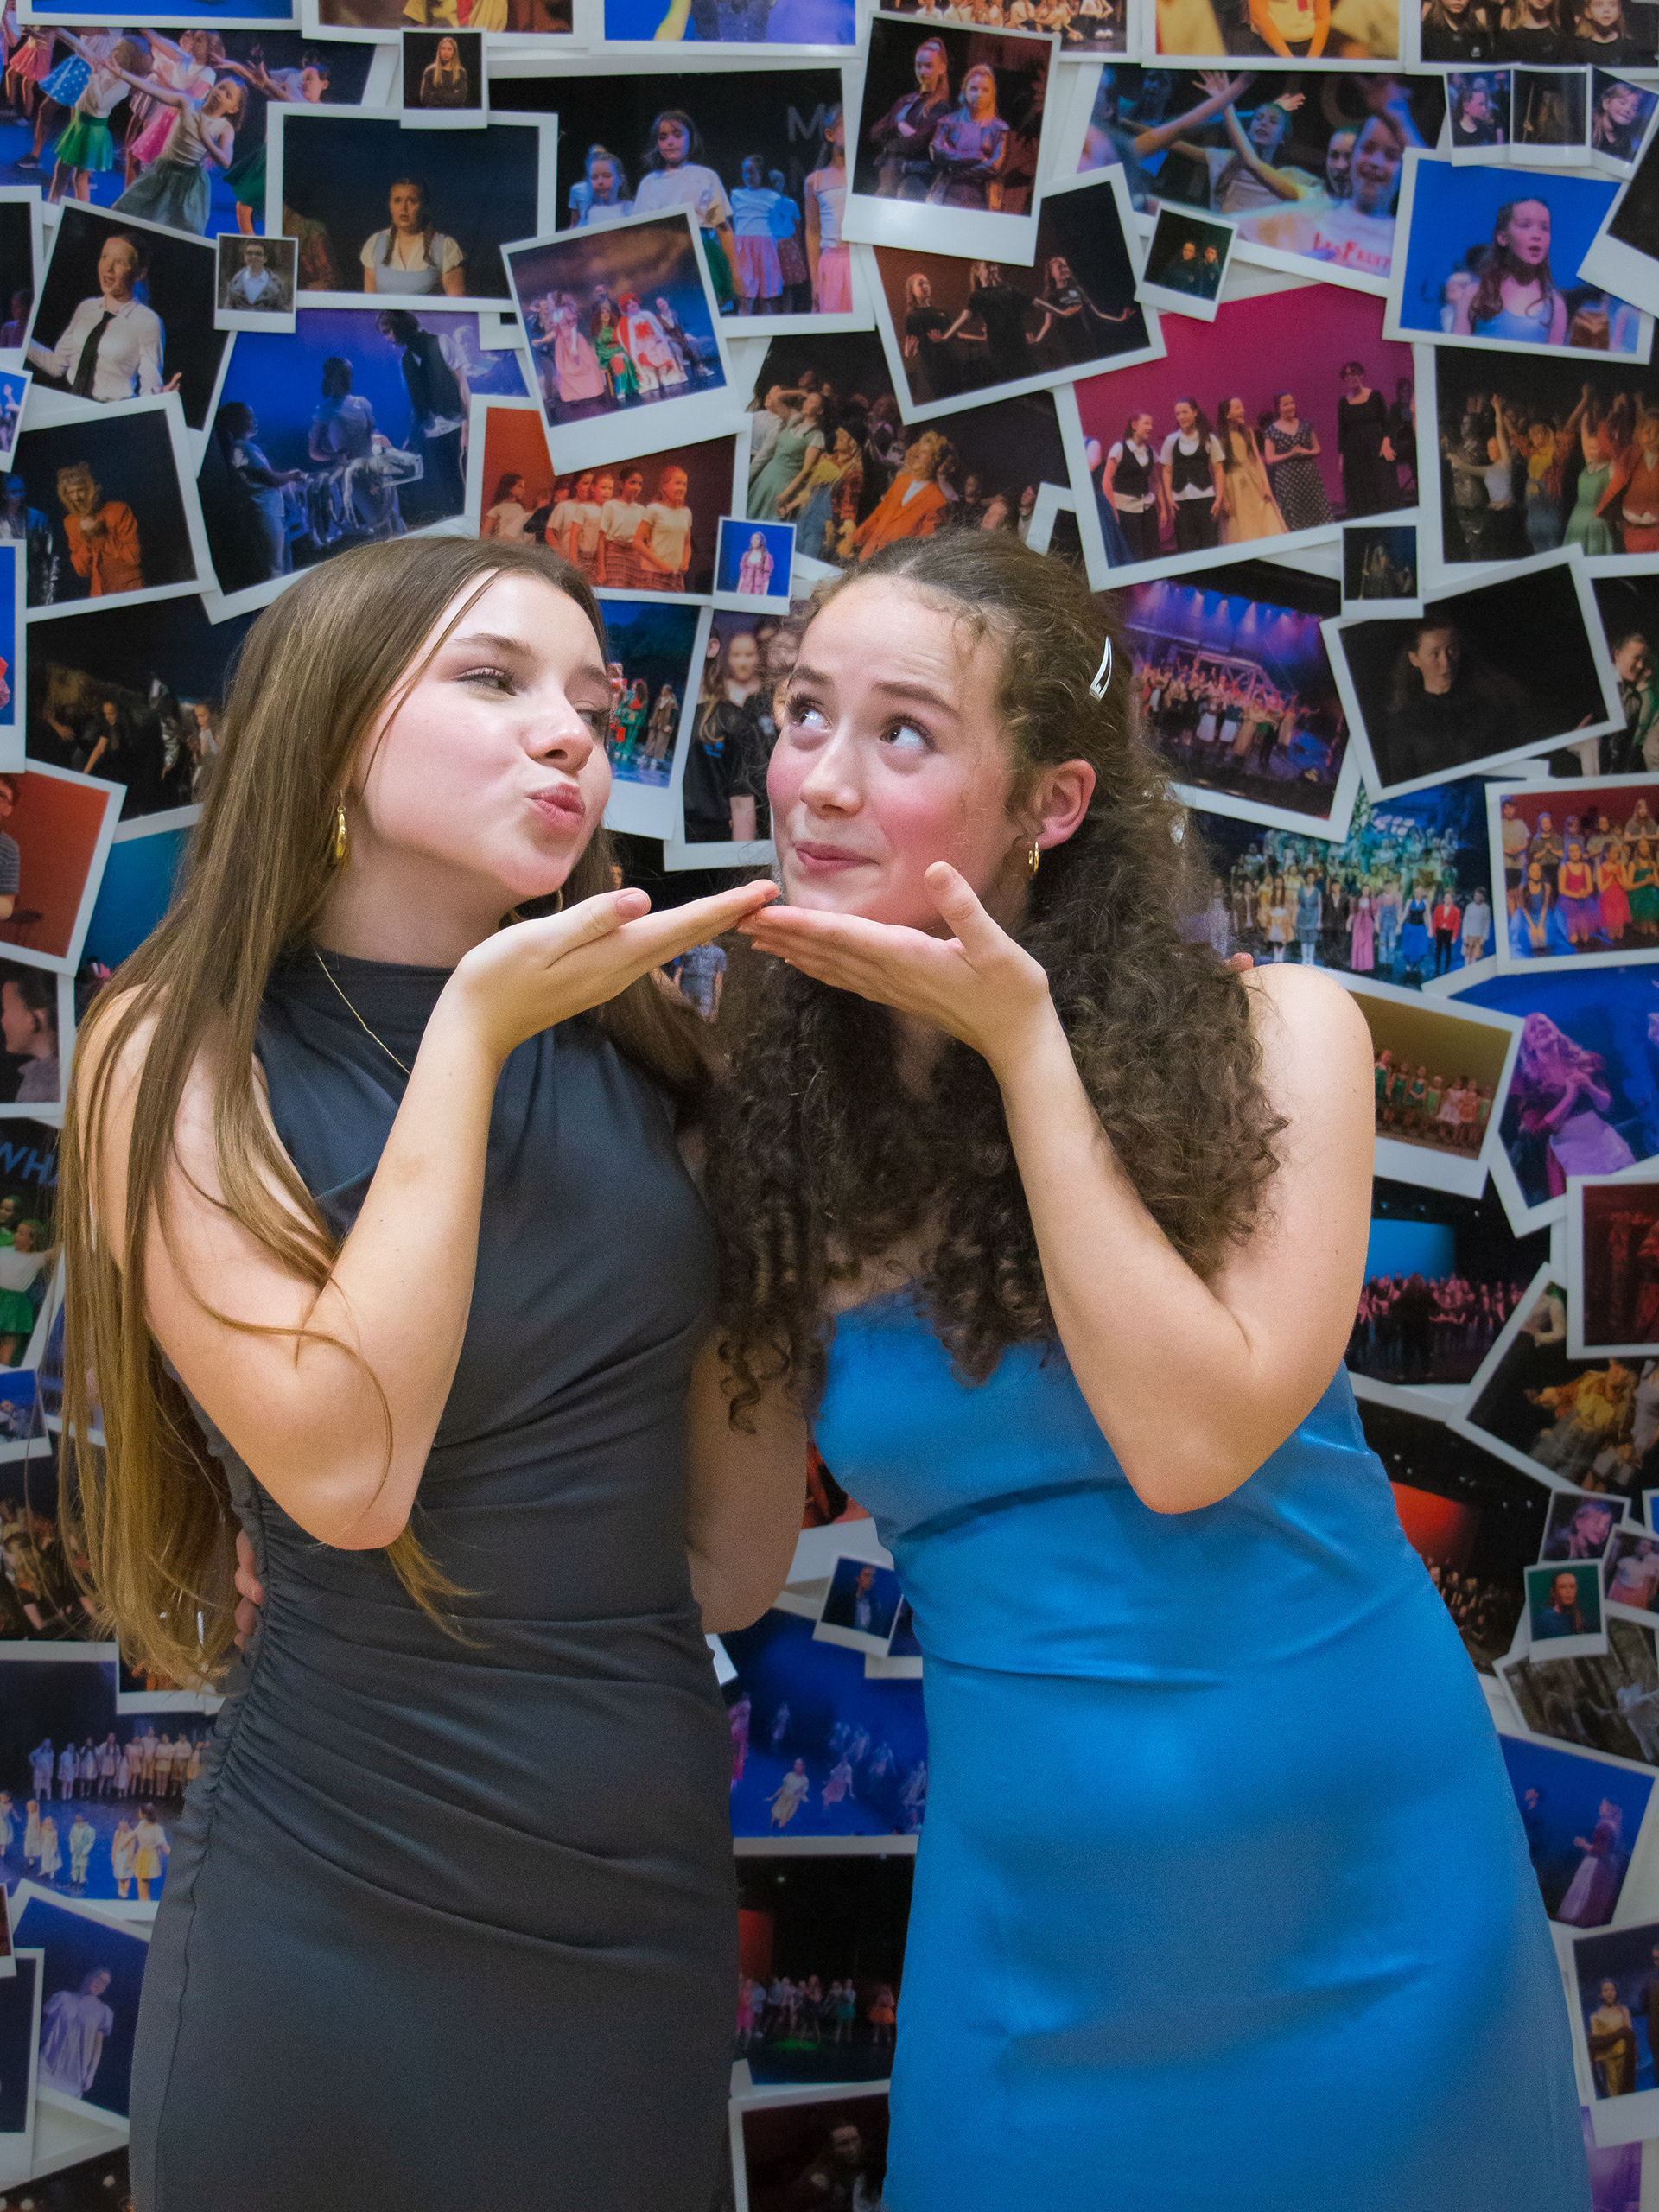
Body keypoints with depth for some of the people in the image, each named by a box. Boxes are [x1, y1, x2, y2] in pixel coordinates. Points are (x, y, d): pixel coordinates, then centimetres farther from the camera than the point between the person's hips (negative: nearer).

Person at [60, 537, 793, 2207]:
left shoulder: (636, 1055, 0)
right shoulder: (180, 1053, -8)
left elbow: (729, 1566, 1)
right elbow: (344, 1469, -22)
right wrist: (472, 1031, -18)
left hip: (653, 1895, 4)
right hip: (340, 1918, -3)